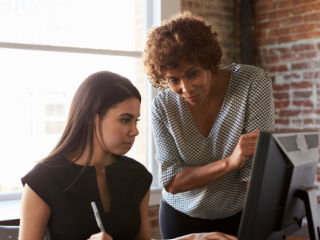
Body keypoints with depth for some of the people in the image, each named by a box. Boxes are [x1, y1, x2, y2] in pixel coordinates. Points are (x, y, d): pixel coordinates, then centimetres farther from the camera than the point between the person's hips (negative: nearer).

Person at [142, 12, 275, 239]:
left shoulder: (253, 82, -20)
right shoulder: (163, 107, -15)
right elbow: (171, 183, -18)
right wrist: (230, 162, -33)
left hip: (242, 215, -1)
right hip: (181, 218, 2)